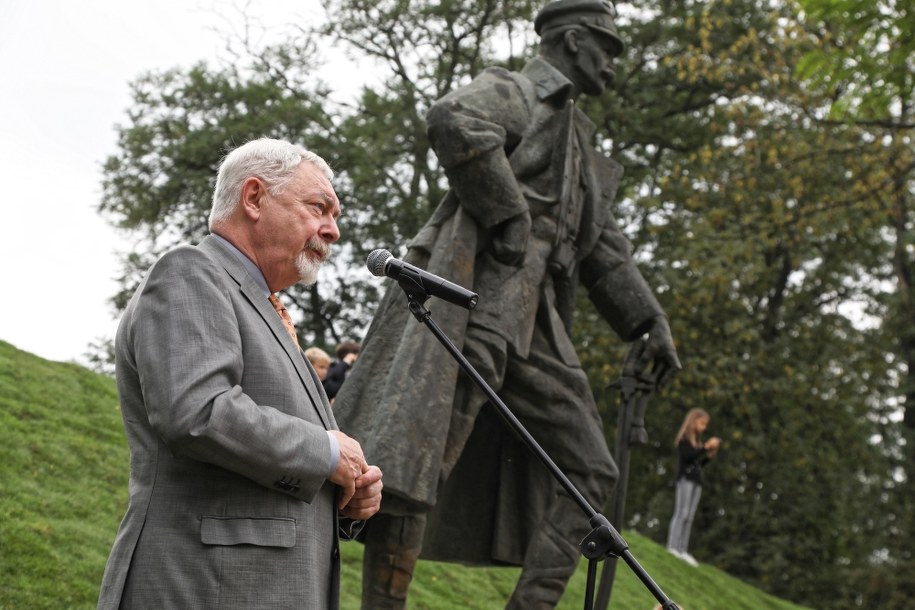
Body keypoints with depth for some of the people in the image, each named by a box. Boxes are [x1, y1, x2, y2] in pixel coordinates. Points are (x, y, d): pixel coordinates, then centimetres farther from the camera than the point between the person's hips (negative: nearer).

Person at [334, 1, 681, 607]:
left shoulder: (576, 143, 29)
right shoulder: (512, 92, 3)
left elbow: (605, 248, 29)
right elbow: (453, 121, -21)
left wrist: (650, 322, 18)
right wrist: (509, 215, -19)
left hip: (531, 322, 9)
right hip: (473, 292, -9)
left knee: (589, 470, 6)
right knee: (413, 458, -16)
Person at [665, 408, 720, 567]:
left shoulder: (697, 442, 19)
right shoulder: (684, 439, -3)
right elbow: (688, 456, -18)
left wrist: (710, 455, 6)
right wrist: (706, 447, -16)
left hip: (696, 481, 8)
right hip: (685, 478, -8)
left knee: (689, 517, 3)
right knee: (681, 513, -11)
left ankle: (682, 550, 1)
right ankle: (673, 547, -12)